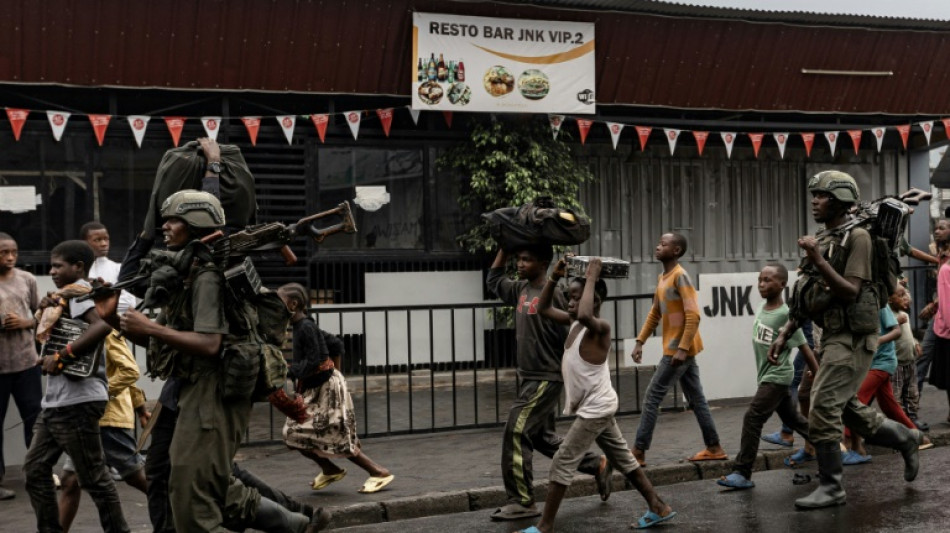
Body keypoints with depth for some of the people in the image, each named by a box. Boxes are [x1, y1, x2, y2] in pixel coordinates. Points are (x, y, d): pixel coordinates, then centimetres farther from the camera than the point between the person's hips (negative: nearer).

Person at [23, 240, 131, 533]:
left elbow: (102, 325, -28)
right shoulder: (68, 295, 19)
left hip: (76, 401, -10)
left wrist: (61, 357, -25)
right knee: (35, 468, 12)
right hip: (57, 400, 10)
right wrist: (49, 309, 0)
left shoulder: (78, 290, -11)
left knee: (93, 477, -3)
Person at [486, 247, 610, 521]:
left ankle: (522, 502, -2)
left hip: (546, 379, -9)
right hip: (529, 377, 9)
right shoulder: (521, 290, 8)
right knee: (542, 437, 15)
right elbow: (493, 280, 25)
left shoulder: (552, 295, -16)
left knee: (516, 432, -10)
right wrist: (505, 248, 14)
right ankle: (596, 465, 29)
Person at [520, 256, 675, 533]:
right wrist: (554, 277, -2)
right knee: (624, 460, 16)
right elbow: (543, 309, 10)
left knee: (562, 463, -7)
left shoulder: (600, 327, -22)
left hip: (596, 408, -10)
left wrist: (591, 278, -35)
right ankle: (659, 508, 25)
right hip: (595, 407, 10)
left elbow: (585, 314, -46)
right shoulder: (574, 323, 4)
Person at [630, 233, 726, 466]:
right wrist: (640, 342, 11)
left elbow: (693, 315, -21)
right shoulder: (662, 278, 14)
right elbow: (654, 314, 19)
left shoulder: (680, 276, -15)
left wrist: (682, 348, -25)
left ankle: (638, 452, -3)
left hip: (679, 349, -9)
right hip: (677, 349, 9)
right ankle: (714, 448, 19)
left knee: (653, 396, -7)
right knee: (696, 399, 12)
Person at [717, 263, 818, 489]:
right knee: (793, 419, 18)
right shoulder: (761, 307, 3)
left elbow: (804, 348, -15)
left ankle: (743, 473, -12)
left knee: (752, 418, -15)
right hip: (767, 376, 8)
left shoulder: (785, 315, -20)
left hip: (777, 377, -8)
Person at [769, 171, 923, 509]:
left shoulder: (857, 237, -11)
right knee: (849, 410, 16)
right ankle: (905, 438, 36)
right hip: (832, 336, 9)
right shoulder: (823, 241, 13)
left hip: (852, 338, -9)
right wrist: (784, 334, 10)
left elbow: (851, 292, -19)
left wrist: (818, 260, -25)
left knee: (822, 409, -11)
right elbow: (805, 297, 16)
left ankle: (830, 488, -1)